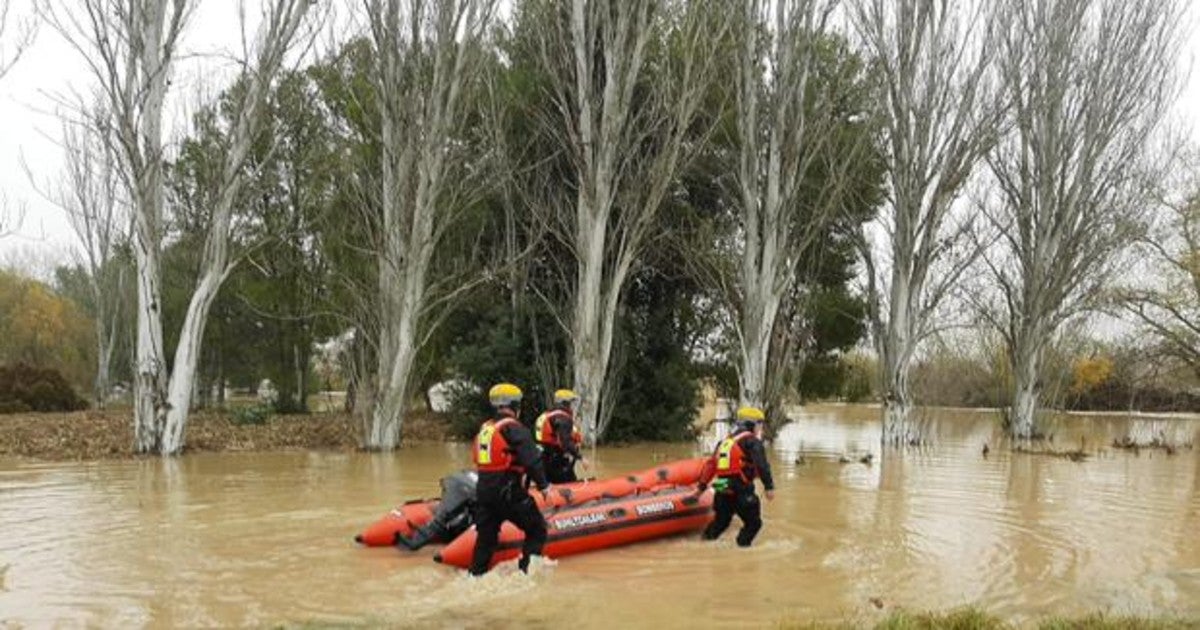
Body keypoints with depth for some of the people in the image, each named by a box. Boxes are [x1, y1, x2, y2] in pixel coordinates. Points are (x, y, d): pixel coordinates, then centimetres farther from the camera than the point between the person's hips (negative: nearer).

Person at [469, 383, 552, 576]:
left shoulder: (484, 428, 15)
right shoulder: (515, 429, -10)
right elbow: (531, 461, -17)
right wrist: (543, 485, -7)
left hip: (483, 490, 7)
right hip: (508, 492, -7)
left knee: (486, 535, 15)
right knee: (537, 530, 5)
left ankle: (476, 574, 17)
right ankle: (527, 569, -4)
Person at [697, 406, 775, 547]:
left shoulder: (724, 441, 21)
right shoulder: (752, 441, -1)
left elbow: (711, 464, 20)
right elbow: (761, 466, -15)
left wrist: (702, 486, 22)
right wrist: (769, 487, -18)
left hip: (721, 490, 7)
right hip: (740, 490, -7)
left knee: (720, 521, 21)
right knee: (753, 523, 5)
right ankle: (742, 545, -4)